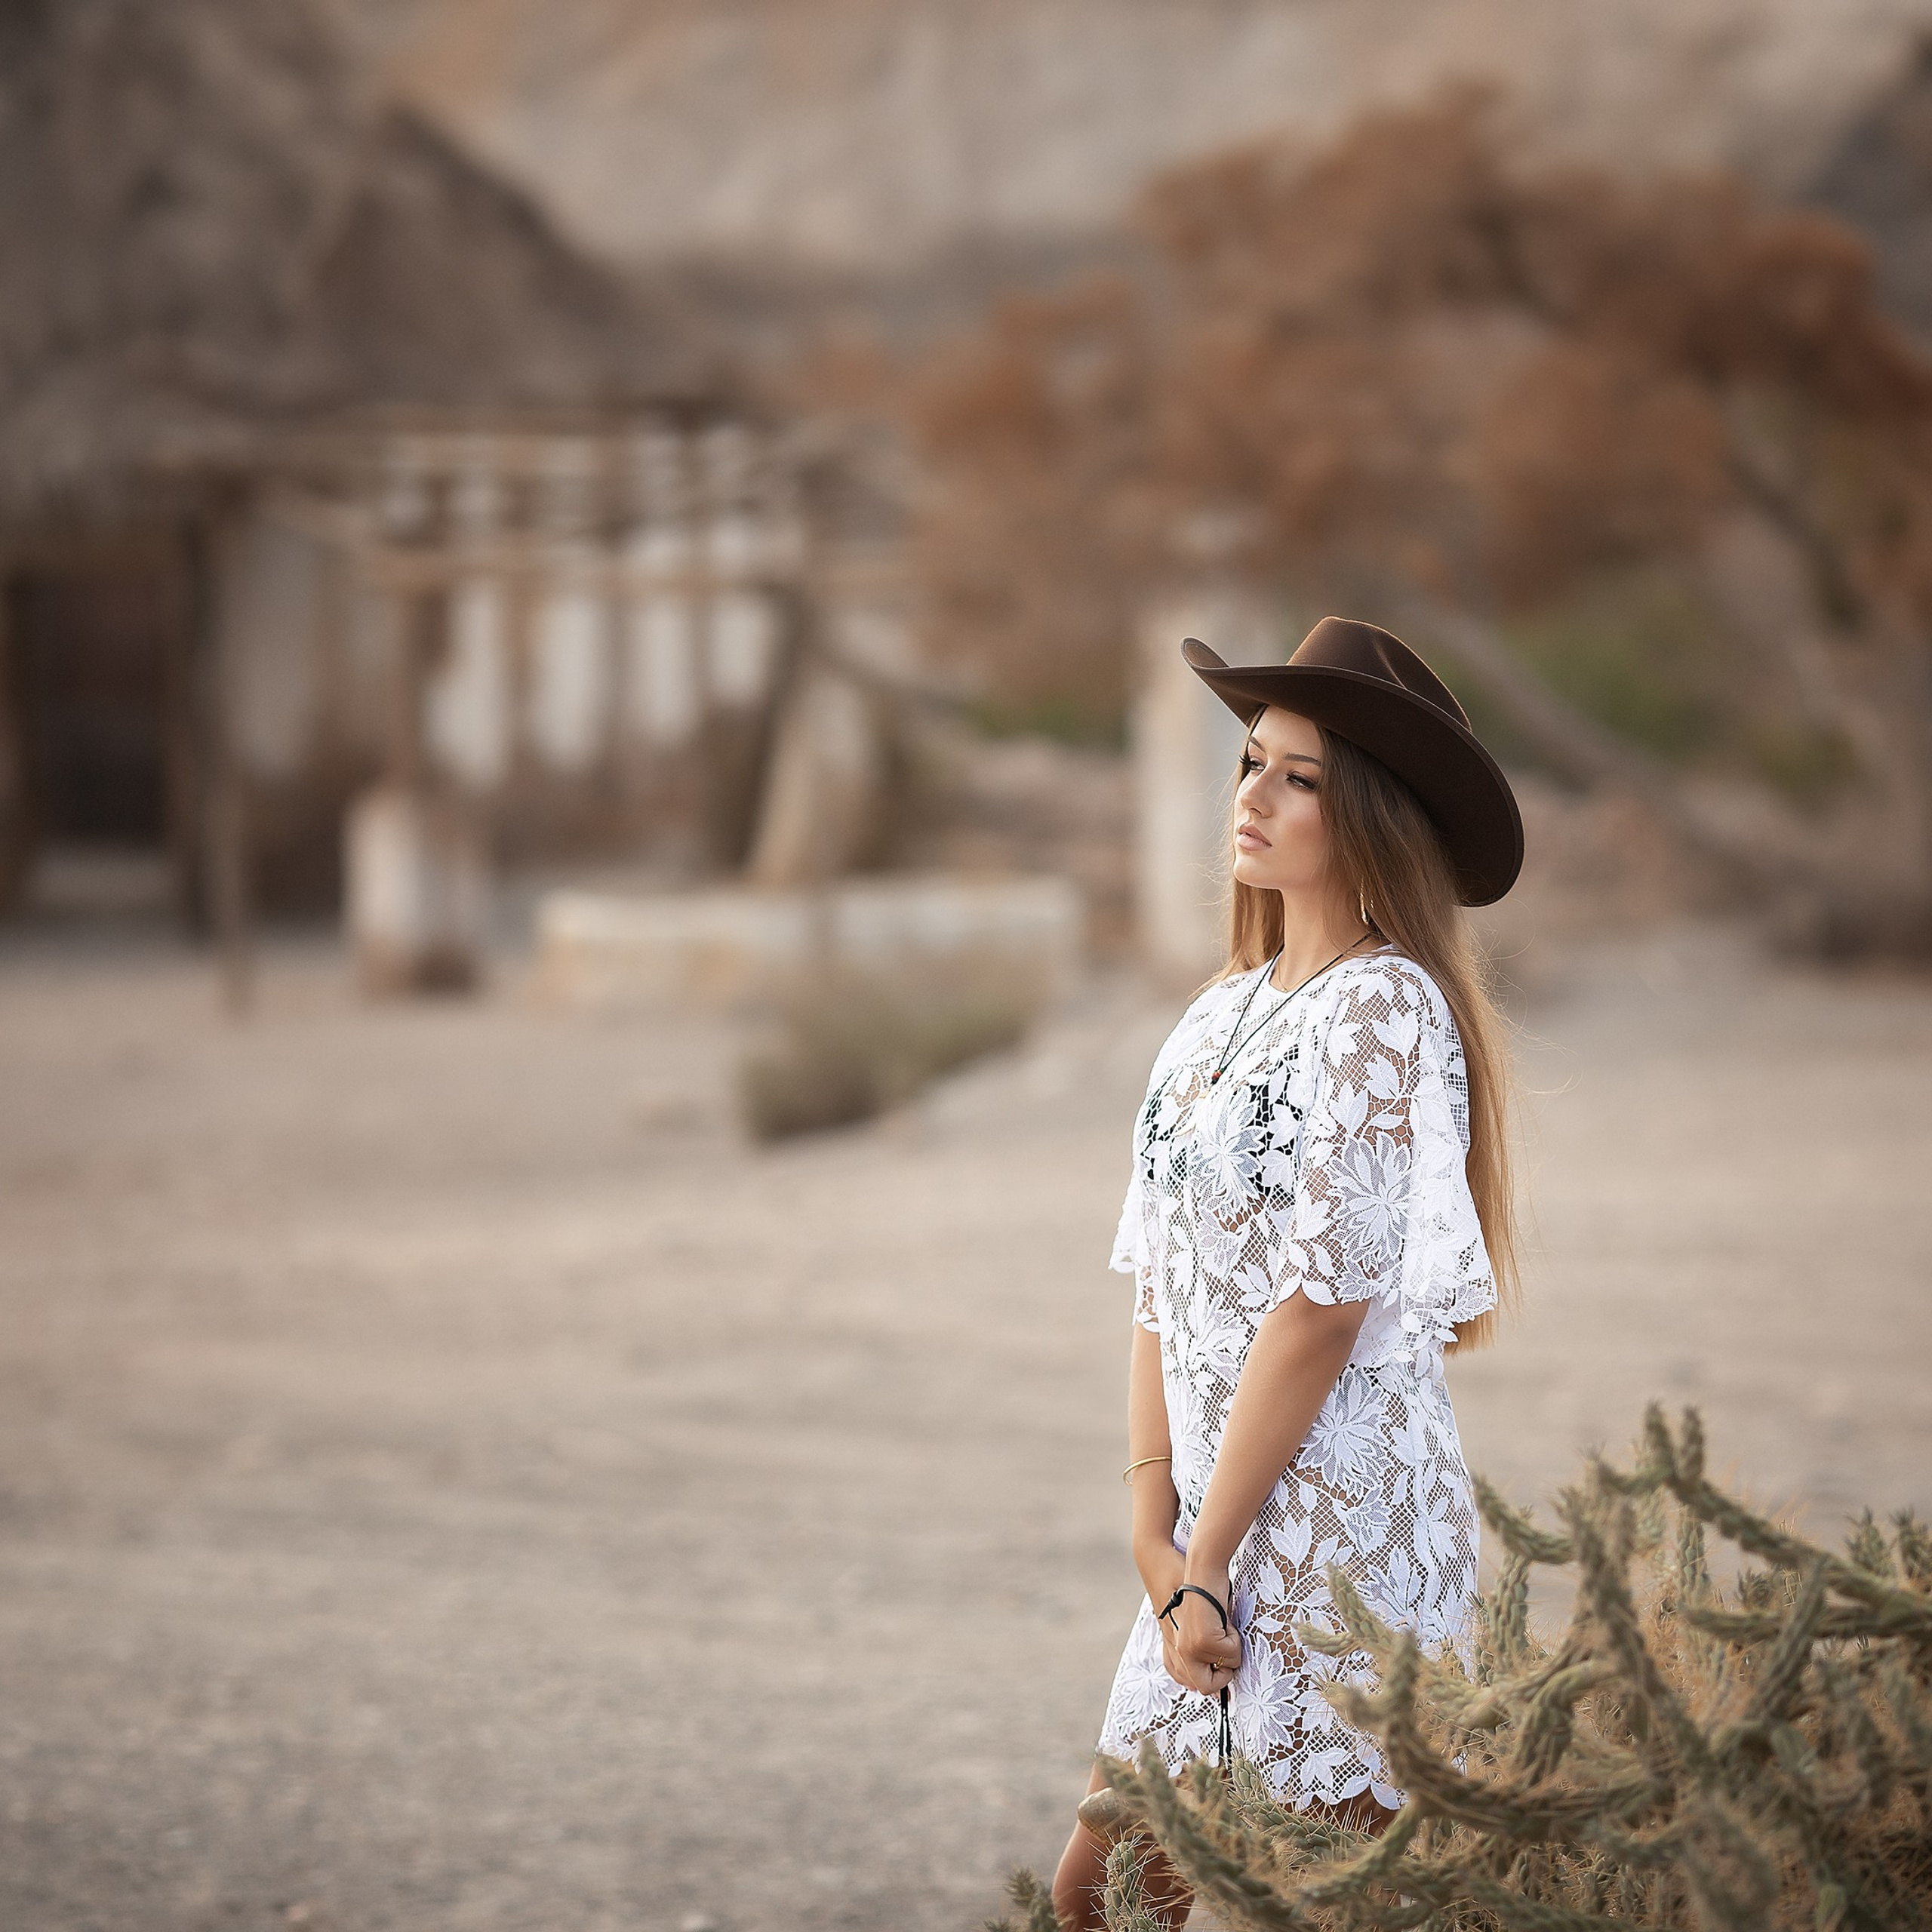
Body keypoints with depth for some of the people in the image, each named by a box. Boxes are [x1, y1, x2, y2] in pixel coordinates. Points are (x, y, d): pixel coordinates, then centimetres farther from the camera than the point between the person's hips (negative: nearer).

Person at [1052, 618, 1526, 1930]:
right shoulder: (1226, 1014, 13)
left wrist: (1206, 1557, -15)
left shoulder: (1383, 1010, -13)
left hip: (1340, 1515, -8)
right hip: (1225, 1532, 8)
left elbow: (1319, 1309, -17)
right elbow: (1163, 1284, 10)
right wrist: (1154, 1523, -1)